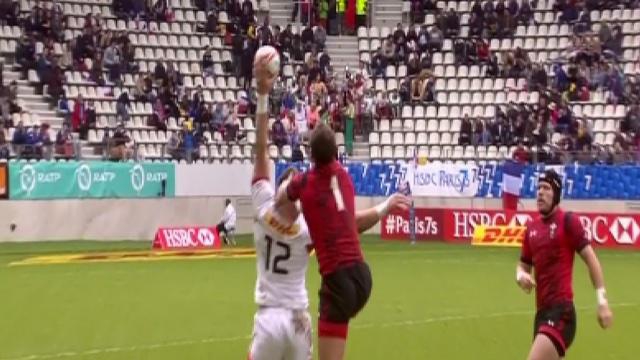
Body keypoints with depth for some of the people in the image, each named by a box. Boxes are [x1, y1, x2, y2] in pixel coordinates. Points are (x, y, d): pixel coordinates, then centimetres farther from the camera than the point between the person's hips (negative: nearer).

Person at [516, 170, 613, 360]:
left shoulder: (568, 221, -5)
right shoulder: (531, 228, 14)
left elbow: (591, 259, -6)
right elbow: (524, 265, 24)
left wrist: (602, 300, -12)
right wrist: (521, 275, -1)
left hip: (561, 310, -8)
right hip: (542, 310, 8)